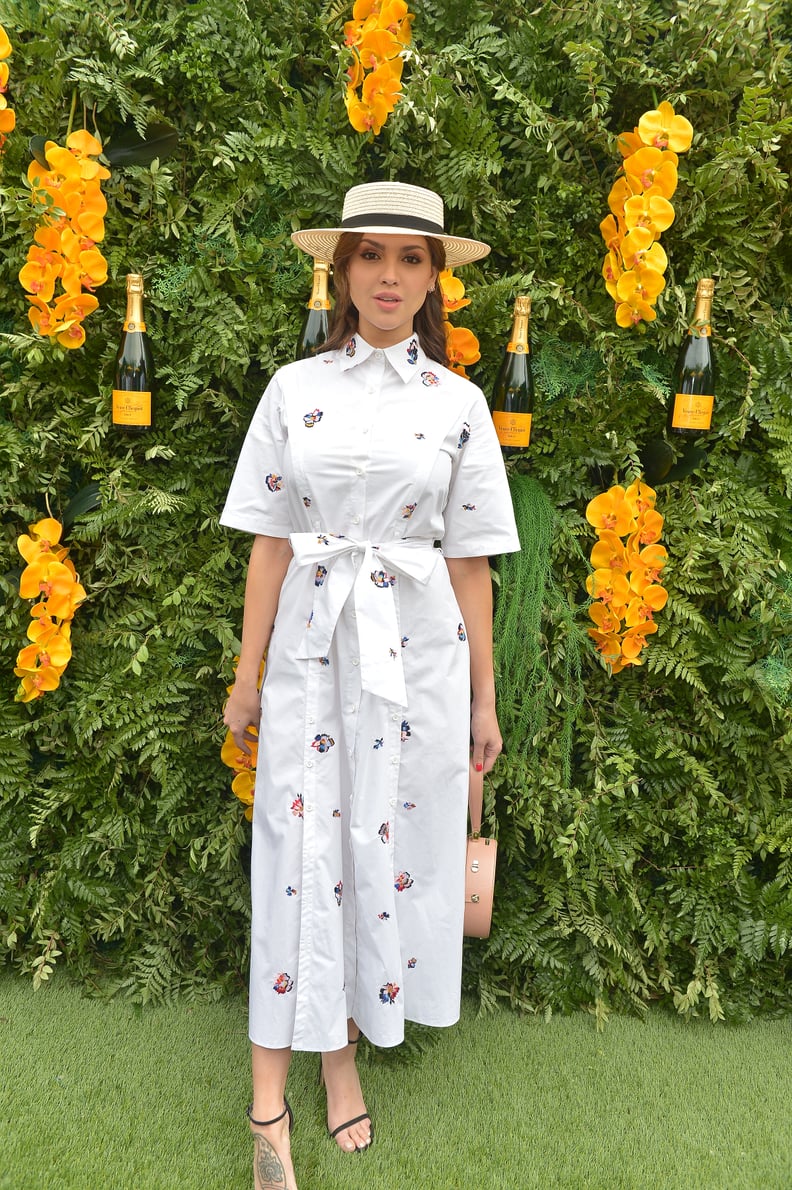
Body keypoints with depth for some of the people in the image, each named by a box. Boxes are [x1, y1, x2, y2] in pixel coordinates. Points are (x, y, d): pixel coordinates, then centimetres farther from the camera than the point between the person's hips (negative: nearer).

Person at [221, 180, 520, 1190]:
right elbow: (270, 542, 2)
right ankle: (269, 1095, 17)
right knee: (300, 849, 3)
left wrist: (483, 698, 4)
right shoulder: (294, 388, 3)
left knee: (387, 842, 8)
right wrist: (247, 676, 2)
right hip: (312, 642, 0)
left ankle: (345, 1049, 30)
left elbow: (469, 560, 4)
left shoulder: (458, 402, 3)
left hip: (416, 647, 1)